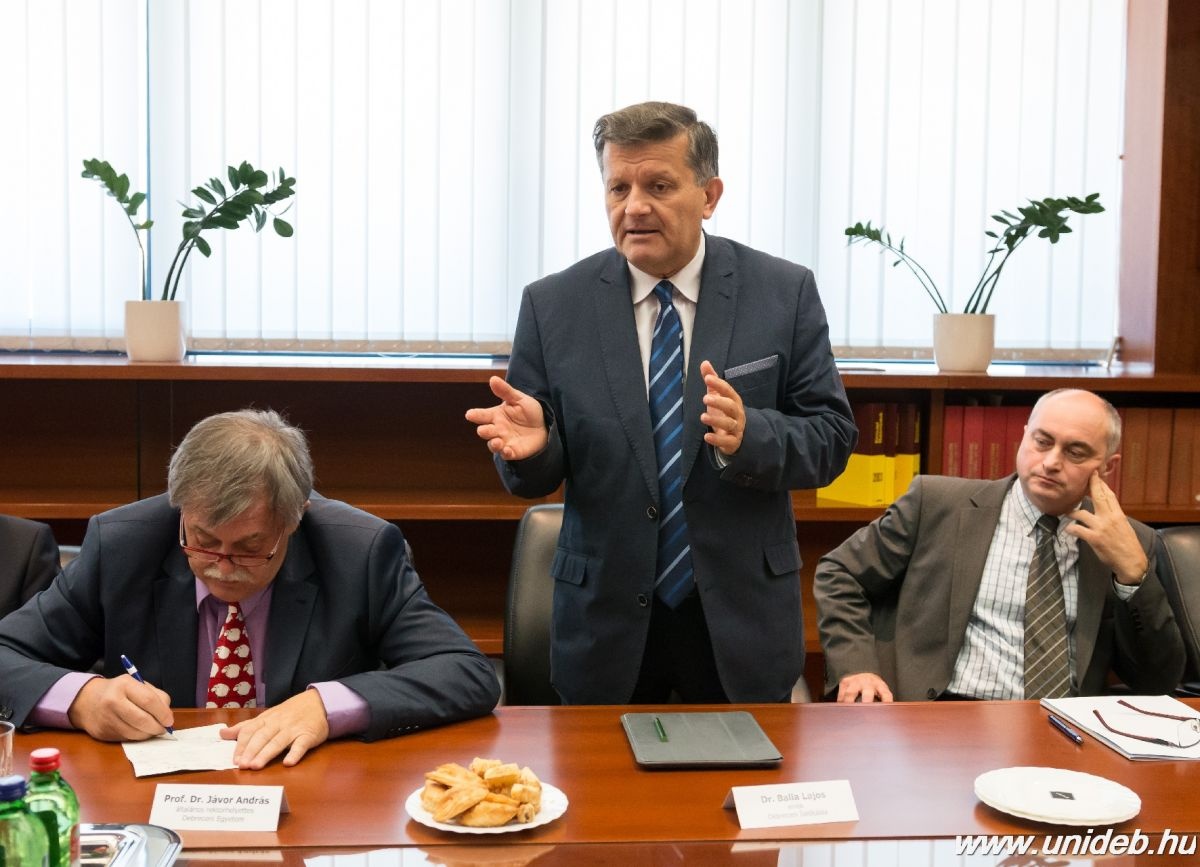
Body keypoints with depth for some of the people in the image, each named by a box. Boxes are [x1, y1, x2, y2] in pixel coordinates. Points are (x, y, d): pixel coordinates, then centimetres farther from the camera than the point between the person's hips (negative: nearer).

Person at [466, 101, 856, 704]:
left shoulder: (785, 293, -4)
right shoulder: (552, 305, -3)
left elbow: (830, 438, -6)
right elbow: (533, 477, 0)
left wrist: (750, 435, -26)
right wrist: (532, 441, -24)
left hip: (741, 614, 0)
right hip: (604, 616, 0)